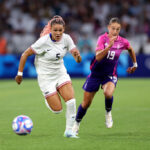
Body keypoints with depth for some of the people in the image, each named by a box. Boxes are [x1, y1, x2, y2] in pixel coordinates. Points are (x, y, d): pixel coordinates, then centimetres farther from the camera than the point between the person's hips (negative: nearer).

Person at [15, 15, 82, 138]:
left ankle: (69, 130, 2)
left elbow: (78, 59, -9)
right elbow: (25, 54, -12)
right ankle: (47, 99, 28)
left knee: (71, 101, -15)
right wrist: (20, 73, -10)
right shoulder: (43, 41, -22)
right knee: (57, 110, -8)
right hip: (45, 76, -4)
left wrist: (77, 56, -33)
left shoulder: (66, 38, -10)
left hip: (61, 73, 4)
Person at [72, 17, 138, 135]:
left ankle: (108, 113, -3)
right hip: (96, 73, 0)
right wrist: (109, 46, -39)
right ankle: (77, 123, 34)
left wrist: (135, 65, 23)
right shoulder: (103, 38, -15)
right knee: (86, 103, 7)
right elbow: (98, 57, -28)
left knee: (108, 93, -34)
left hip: (110, 75, 0)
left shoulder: (123, 42, -7)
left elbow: (131, 50, 17)